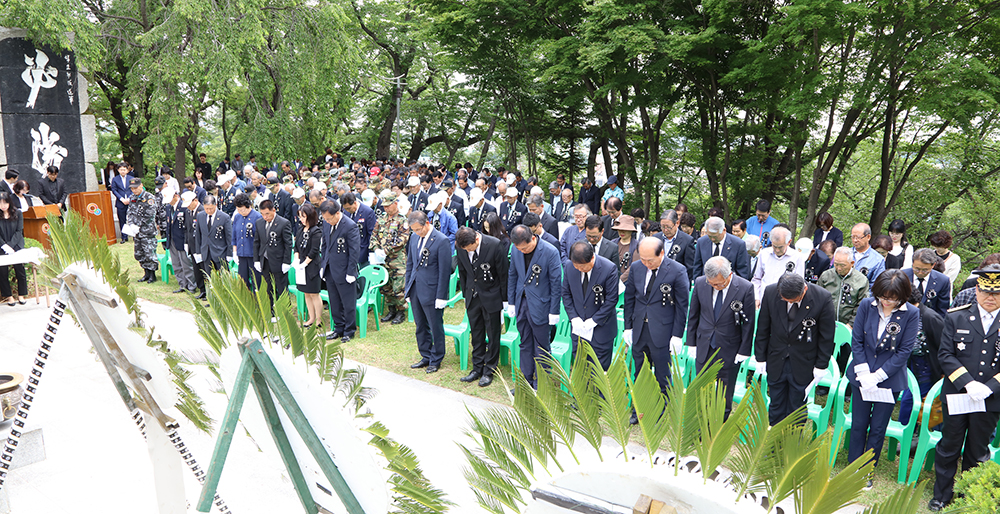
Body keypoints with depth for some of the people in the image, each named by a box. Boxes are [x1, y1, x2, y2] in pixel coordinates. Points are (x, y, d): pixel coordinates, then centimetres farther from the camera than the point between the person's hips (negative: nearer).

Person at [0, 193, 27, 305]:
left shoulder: (17, 213, 2)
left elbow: (19, 231, -1)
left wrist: (10, 245, -10)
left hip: (17, 245, 0)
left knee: (19, 268, -7)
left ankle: (21, 295, 4)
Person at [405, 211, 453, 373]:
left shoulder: (442, 241, -16)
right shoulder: (414, 237, 6)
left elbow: (444, 271, -14)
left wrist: (441, 297, -15)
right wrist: (407, 288, 14)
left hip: (431, 292, -7)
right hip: (415, 291, 7)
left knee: (436, 328, 6)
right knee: (420, 326, 16)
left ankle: (436, 360, 21)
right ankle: (426, 357, 31)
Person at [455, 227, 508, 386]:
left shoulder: (494, 245, -22)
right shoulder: (461, 248, -8)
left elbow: (504, 273, -13)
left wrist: (505, 298, -8)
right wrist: (466, 294, 11)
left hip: (491, 297, -4)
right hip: (472, 296, 4)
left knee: (492, 335, 6)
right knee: (476, 334, 14)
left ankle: (489, 371, 19)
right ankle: (477, 368, 27)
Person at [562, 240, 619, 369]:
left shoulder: (609, 269, -20)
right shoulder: (569, 266, -8)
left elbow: (612, 299, -15)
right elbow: (566, 293, 3)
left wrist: (594, 321, -15)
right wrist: (573, 318, -7)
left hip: (601, 327, -3)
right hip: (578, 326, 3)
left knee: (601, 367, 6)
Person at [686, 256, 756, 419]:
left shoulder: (745, 288, -15)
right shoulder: (700, 283, -8)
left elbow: (748, 322, -7)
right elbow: (693, 315, 5)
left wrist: (744, 351, -5)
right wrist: (692, 342, 6)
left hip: (729, 350, -2)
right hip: (704, 346, 2)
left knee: (725, 394, 11)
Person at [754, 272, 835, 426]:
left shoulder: (822, 298, -20)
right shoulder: (770, 292, -14)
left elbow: (827, 335, -7)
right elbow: (762, 329, -1)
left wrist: (821, 365, -3)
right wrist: (760, 357, 2)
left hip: (803, 365, -2)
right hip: (776, 361, 2)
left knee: (797, 408, 11)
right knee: (776, 407, 13)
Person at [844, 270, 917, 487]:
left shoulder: (911, 314, -11)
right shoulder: (866, 306, -7)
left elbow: (904, 351, -9)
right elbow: (856, 341, -3)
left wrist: (877, 376, -13)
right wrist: (863, 373, -11)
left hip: (890, 379, -1)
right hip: (861, 376, 1)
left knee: (878, 428, 9)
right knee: (858, 425, 10)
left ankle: (867, 471, 25)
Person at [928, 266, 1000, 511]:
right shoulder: (956, 318, -1)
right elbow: (945, 355, -5)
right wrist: (968, 383, -17)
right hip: (956, 396, 0)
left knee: (978, 452, 15)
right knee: (949, 447, 11)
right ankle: (941, 496, 26)